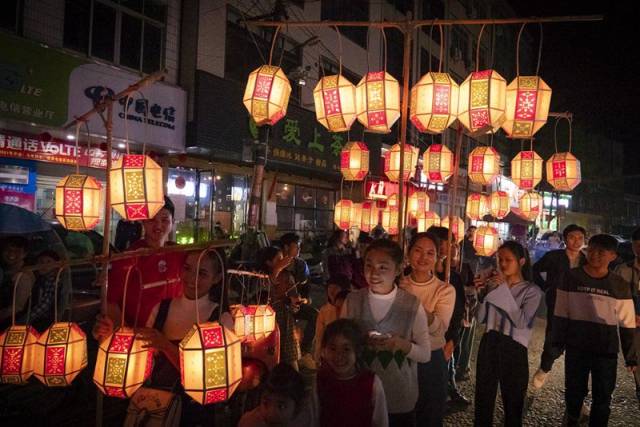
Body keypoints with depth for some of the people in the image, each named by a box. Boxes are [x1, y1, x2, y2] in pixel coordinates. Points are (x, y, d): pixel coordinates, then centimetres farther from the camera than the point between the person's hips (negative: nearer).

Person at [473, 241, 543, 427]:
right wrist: (483, 292, -7)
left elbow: (521, 321, -20)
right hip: (489, 345, 3)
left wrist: (504, 289, -20)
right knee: (483, 399, 12)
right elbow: (481, 318, 6)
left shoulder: (532, 291, -5)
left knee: (513, 403, 11)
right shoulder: (494, 284, 5)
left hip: (514, 349, -3)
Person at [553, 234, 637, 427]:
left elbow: (627, 324, 1)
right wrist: (557, 343, 0)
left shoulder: (620, 285, -4)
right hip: (576, 347, 0)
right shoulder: (571, 277, -5)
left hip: (607, 350, 0)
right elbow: (560, 314, 1)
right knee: (574, 391, 14)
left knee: (603, 396, 9)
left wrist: (631, 356, 2)